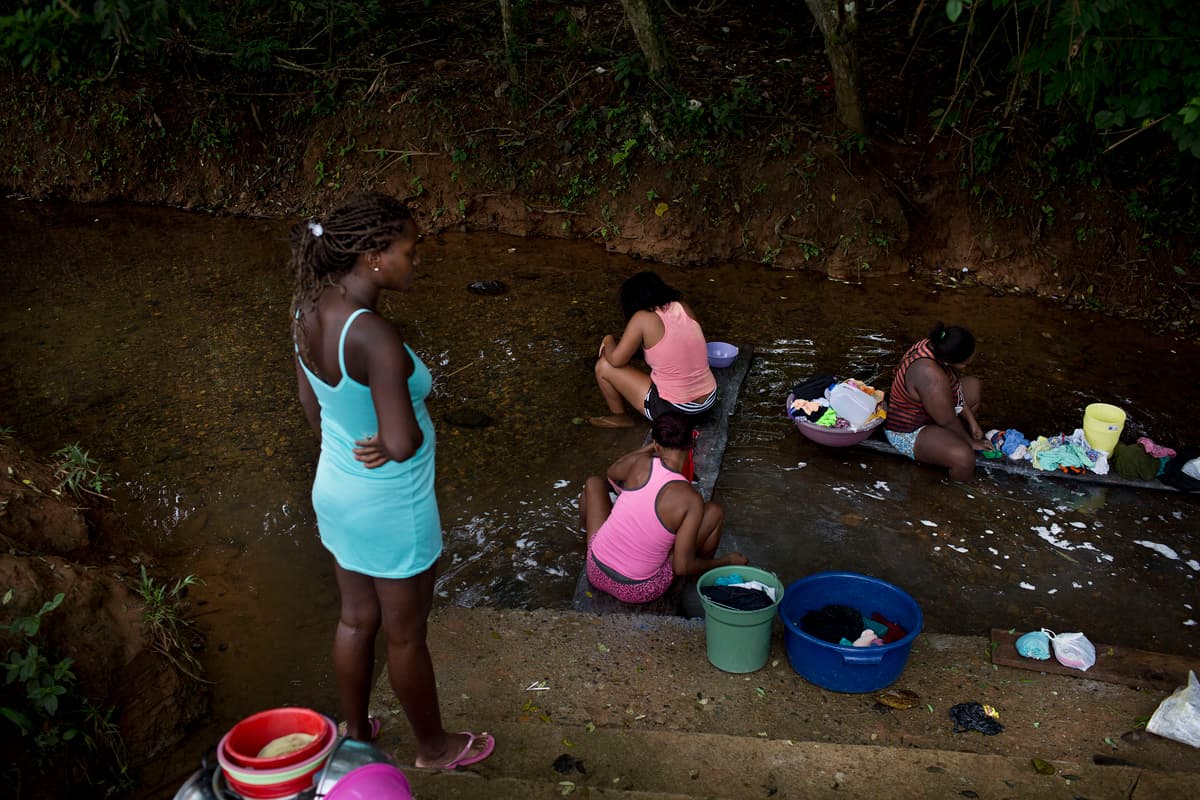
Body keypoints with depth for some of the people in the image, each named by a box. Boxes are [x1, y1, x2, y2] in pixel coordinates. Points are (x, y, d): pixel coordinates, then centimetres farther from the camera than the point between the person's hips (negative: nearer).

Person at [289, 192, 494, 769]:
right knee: (405, 634, 15)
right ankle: (433, 746, 39)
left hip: (335, 489, 8)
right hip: (390, 505, -8)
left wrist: (349, 447, 12)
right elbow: (404, 445, -32)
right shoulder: (375, 336, -33)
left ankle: (355, 732, 47)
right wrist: (387, 443, -11)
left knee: (357, 617, 26)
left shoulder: (308, 310, -6)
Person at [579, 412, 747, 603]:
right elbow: (682, 567, -16)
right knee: (715, 512, 4)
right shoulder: (690, 499, -19)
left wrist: (650, 447, 24)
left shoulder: (641, 462, -11)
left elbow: (612, 473, 16)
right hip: (638, 592, -3)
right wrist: (727, 561, 0)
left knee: (594, 482, 24)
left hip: (596, 573, 3)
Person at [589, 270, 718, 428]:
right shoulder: (684, 308, 3)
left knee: (604, 366, 5)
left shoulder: (643, 318, -14)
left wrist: (609, 340, 8)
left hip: (672, 409, -7)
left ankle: (619, 417, 24)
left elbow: (616, 360, -12)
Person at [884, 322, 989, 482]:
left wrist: (971, 421, 6)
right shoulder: (932, 377, -38)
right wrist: (970, 442, -7)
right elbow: (948, 421, -24)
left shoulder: (935, 347, -11)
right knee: (964, 458, -32)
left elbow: (956, 387, 7)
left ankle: (953, 438, 14)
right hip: (909, 432, -10)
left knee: (975, 387, 17)